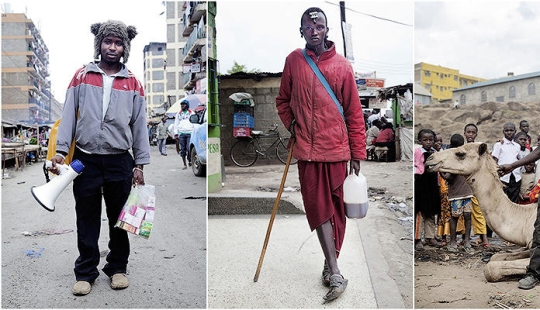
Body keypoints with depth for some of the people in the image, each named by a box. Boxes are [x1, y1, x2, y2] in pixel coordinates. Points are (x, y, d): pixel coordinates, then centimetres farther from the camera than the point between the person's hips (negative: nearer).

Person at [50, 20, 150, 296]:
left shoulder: (132, 83, 6)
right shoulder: (81, 77, 6)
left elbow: (139, 125, 6)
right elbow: (68, 116, 5)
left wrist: (140, 164, 3)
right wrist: (60, 150, -5)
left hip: (120, 161, 0)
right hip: (85, 159, 0)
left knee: (119, 219, 9)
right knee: (87, 221, 6)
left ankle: (117, 268, 24)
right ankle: (85, 273, 18)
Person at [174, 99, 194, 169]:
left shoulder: (191, 113, 12)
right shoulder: (178, 114, 17)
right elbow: (176, 124, 17)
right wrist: (176, 133, 7)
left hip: (189, 133, -2)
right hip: (181, 133, 2)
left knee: (189, 148, -15)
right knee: (182, 150, -1)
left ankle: (190, 161, 4)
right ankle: (185, 165, 4)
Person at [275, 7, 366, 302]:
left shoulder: (342, 66, 0)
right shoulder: (293, 60, 5)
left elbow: (354, 112, 2)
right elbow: (283, 99, 18)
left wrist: (357, 153, 0)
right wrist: (290, 123, 1)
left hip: (336, 148, 0)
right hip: (306, 149, 1)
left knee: (336, 208, 8)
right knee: (319, 209, -3)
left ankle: (330, 264, 24)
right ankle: (335, 274, 2)